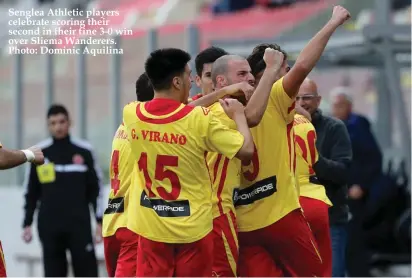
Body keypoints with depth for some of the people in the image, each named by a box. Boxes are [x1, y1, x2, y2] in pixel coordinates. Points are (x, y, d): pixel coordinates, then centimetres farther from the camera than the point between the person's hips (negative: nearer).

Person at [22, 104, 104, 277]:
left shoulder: (83, 151, 3)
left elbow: (95, 189, 7)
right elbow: (31, 193, 9)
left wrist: (100, 222, 3)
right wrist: (27, 224, 4)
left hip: (79, 224, -1)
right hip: (49, 226, 1)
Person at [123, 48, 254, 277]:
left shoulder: (131, 114, -5)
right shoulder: (199, 118, -17)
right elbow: (246, 150, -11)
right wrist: (238, 115, 5)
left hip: (150, 225, 3)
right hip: (192, 226, -3)